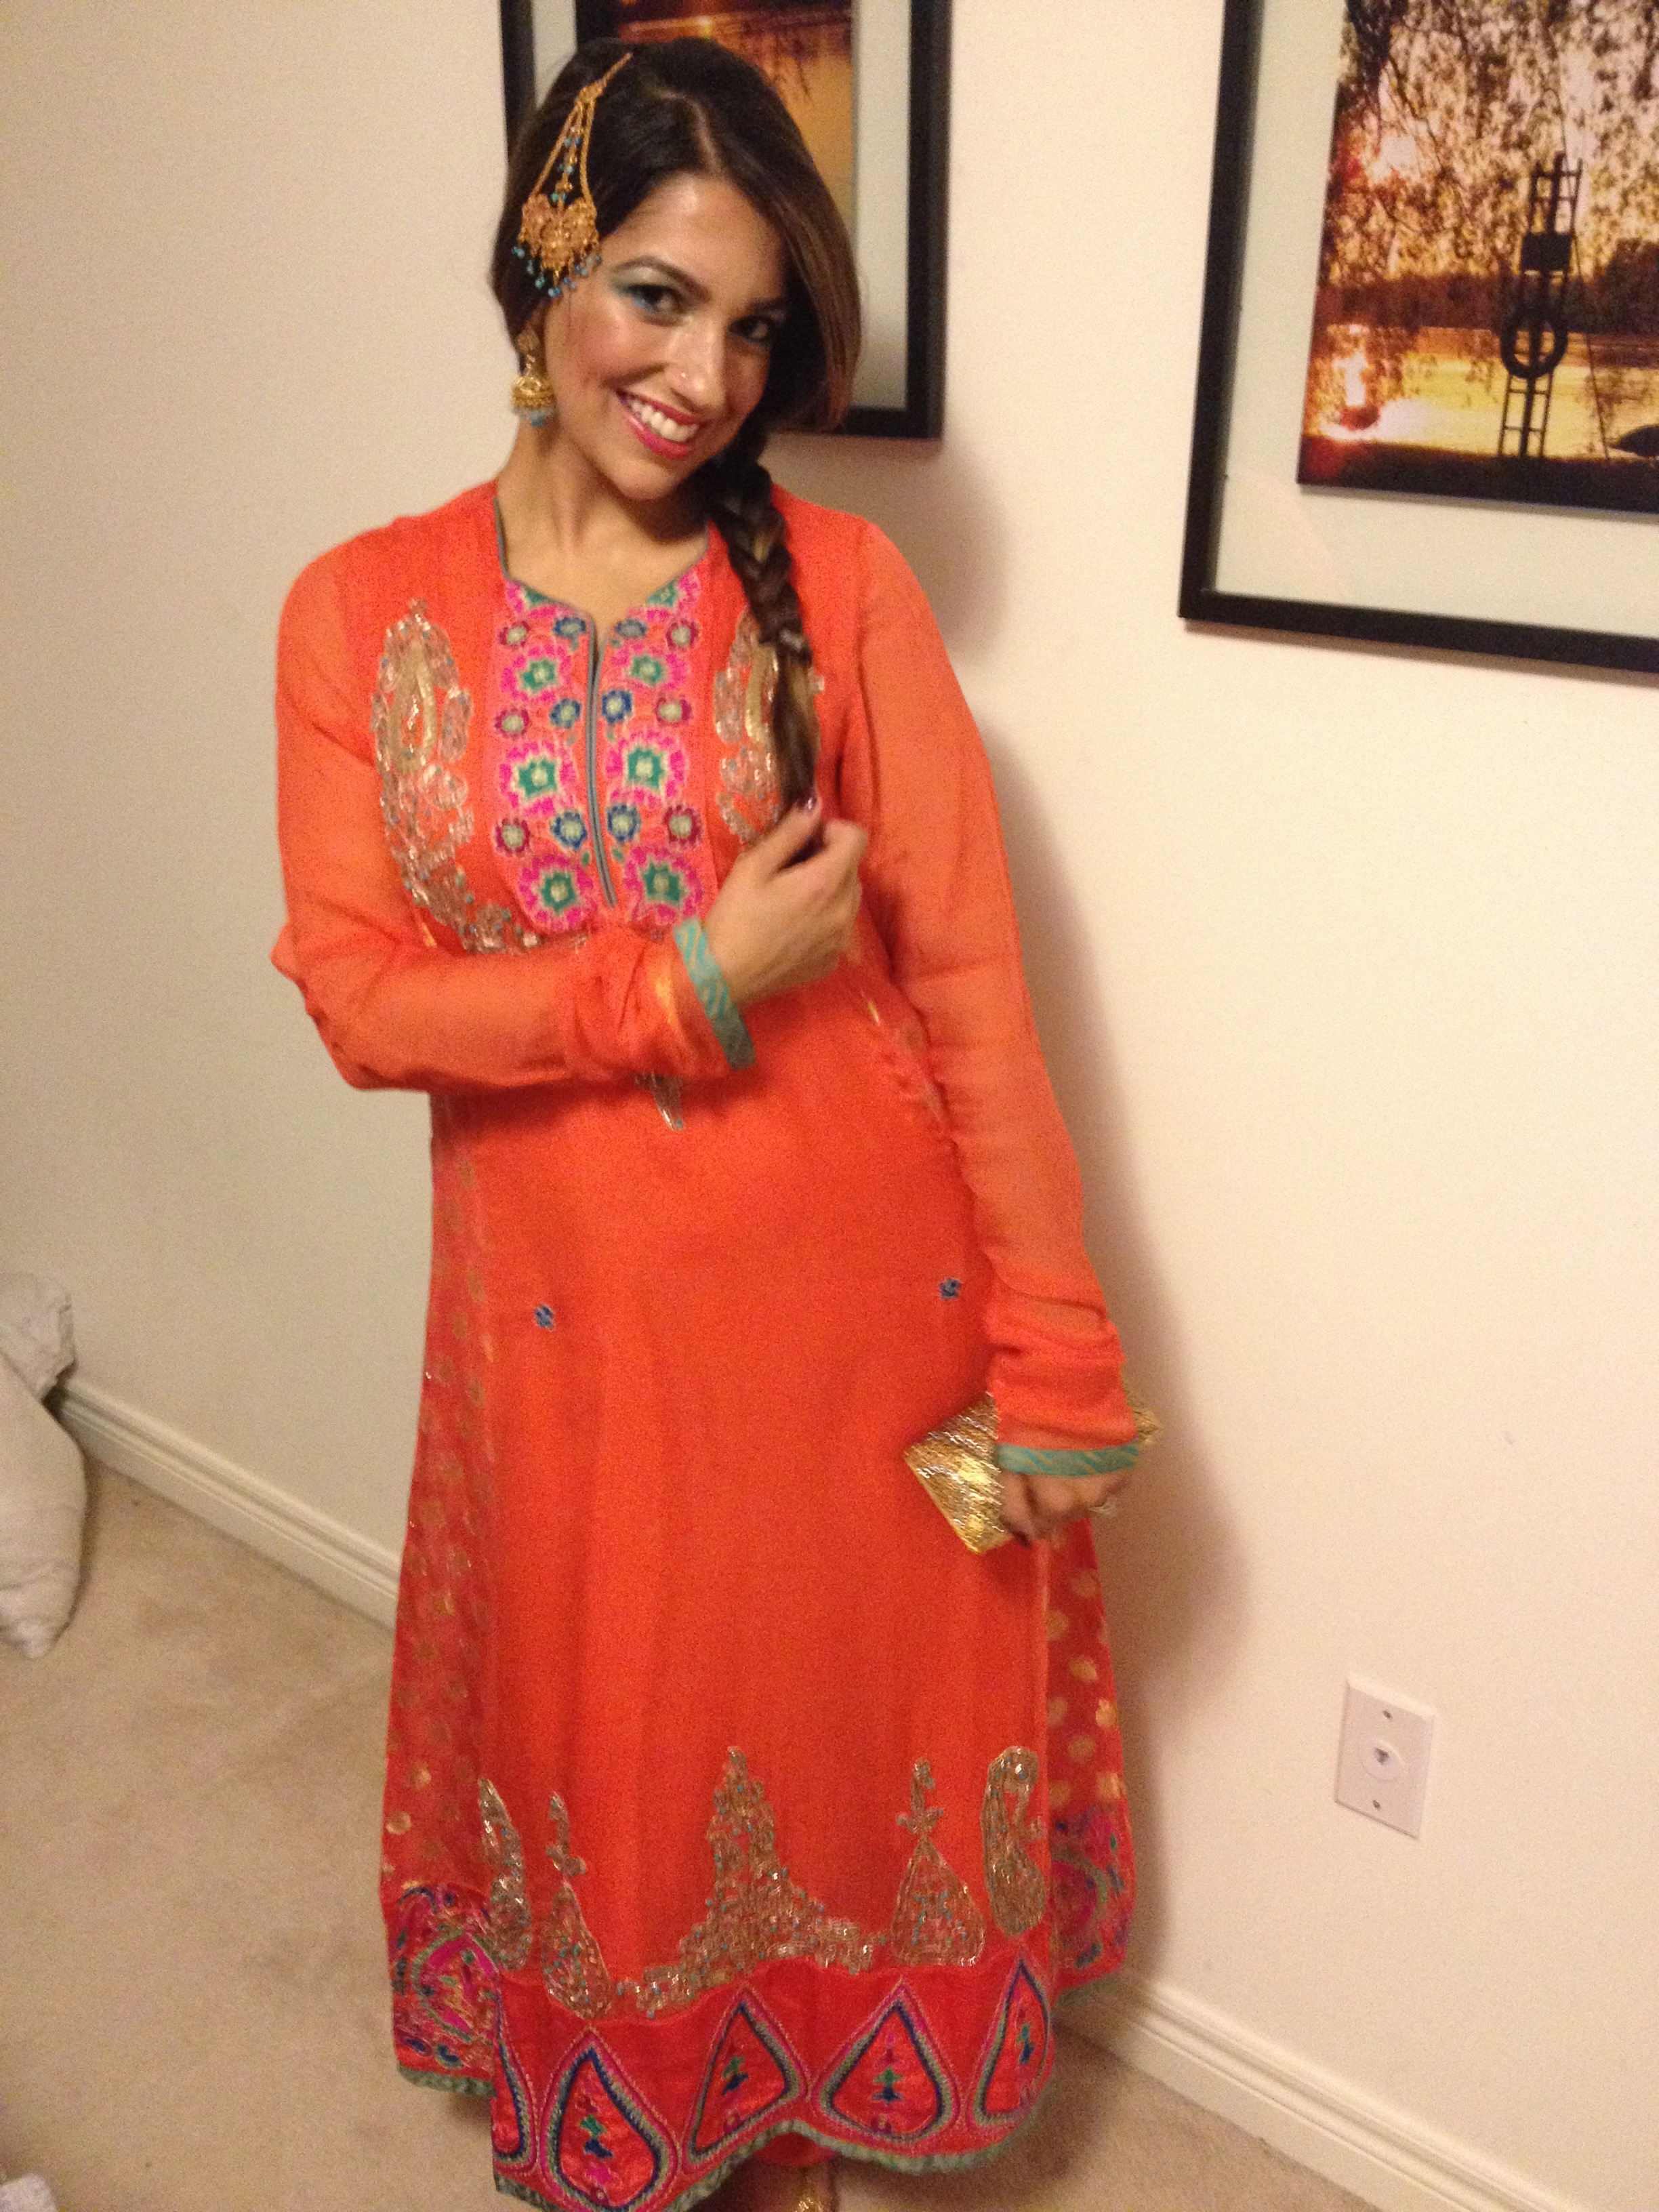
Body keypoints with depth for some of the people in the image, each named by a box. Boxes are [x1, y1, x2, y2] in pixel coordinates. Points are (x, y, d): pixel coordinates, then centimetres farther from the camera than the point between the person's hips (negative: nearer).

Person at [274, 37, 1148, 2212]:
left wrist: (1053, 1360, -8)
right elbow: (359, 994, -7)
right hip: (568, 1311, 1)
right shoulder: (365, 610, -2)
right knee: (612, 1745, 19)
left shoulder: (839, 582, -5)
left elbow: (970, 978, -8)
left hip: (860, 1295, 0)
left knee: (839, 1721, 17)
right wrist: (697, 982, -17)